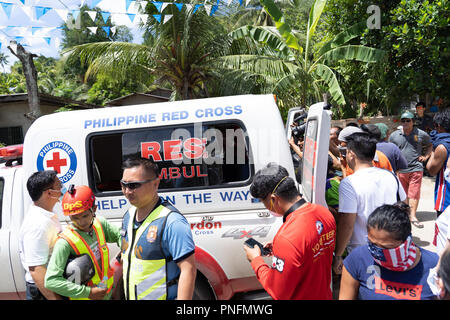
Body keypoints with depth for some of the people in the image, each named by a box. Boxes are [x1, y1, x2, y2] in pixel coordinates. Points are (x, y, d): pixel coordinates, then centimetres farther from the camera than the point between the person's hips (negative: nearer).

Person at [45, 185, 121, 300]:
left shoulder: (100, 223, -8)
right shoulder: (65, 242, -23)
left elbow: (119, 235, 8)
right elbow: (51, 281, -26)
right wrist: (88, 292, -25)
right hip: (85, 297, -5)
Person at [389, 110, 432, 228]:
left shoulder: (421, 134, 2)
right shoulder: (394, 135, 4)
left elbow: (429, 146, 18)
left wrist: (425, 156, 4)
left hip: (416, 169, -2)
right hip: (400, 170, 2)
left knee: (414, 193, -6)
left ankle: (413, 216, -2)